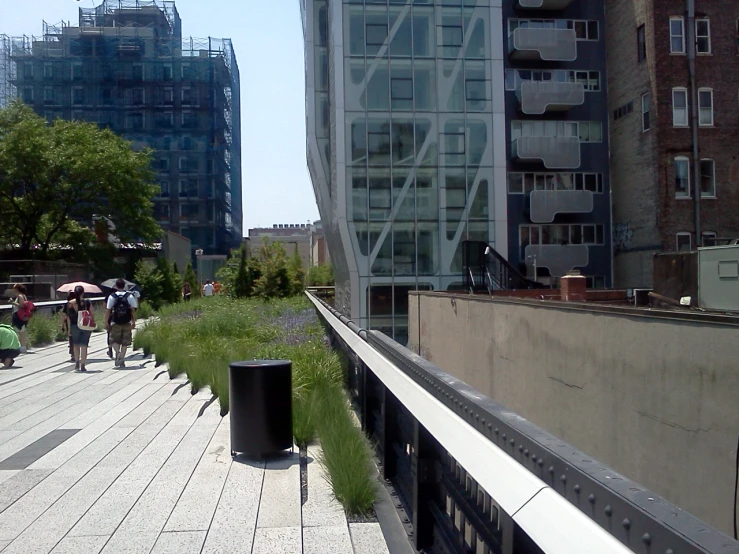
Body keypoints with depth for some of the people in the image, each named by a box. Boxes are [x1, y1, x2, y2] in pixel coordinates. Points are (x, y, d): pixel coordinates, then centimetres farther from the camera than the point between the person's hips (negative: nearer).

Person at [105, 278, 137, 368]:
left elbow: (108, 310, -3)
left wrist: (106, 322, 3)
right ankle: (121, 359, 6)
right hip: (127, 323, 1)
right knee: (125, 341, 8)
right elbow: (133, 310, -1)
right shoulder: (130, 296, 0)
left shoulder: (112, 296, -2)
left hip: (115, 323, -1)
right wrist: (134, 322, 6)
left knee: (114, 340, 11)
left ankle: (117, 352, -15)